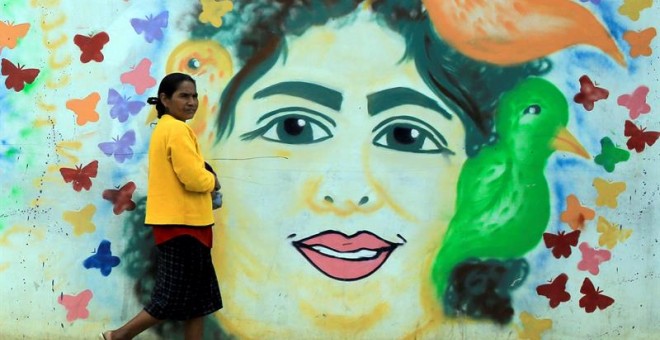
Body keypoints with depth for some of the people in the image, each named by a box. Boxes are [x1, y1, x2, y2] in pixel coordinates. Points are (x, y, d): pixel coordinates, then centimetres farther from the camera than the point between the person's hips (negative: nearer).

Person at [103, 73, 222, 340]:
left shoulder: (165, 128, 16)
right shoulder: (177, 130, -15)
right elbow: (195, 179, -22)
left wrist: (207, 178, 3)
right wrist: (213, 181, -2)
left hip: (180, 222, 10)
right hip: (182, 224, -10)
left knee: (197, 297, 13)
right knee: (176, 297, -1)